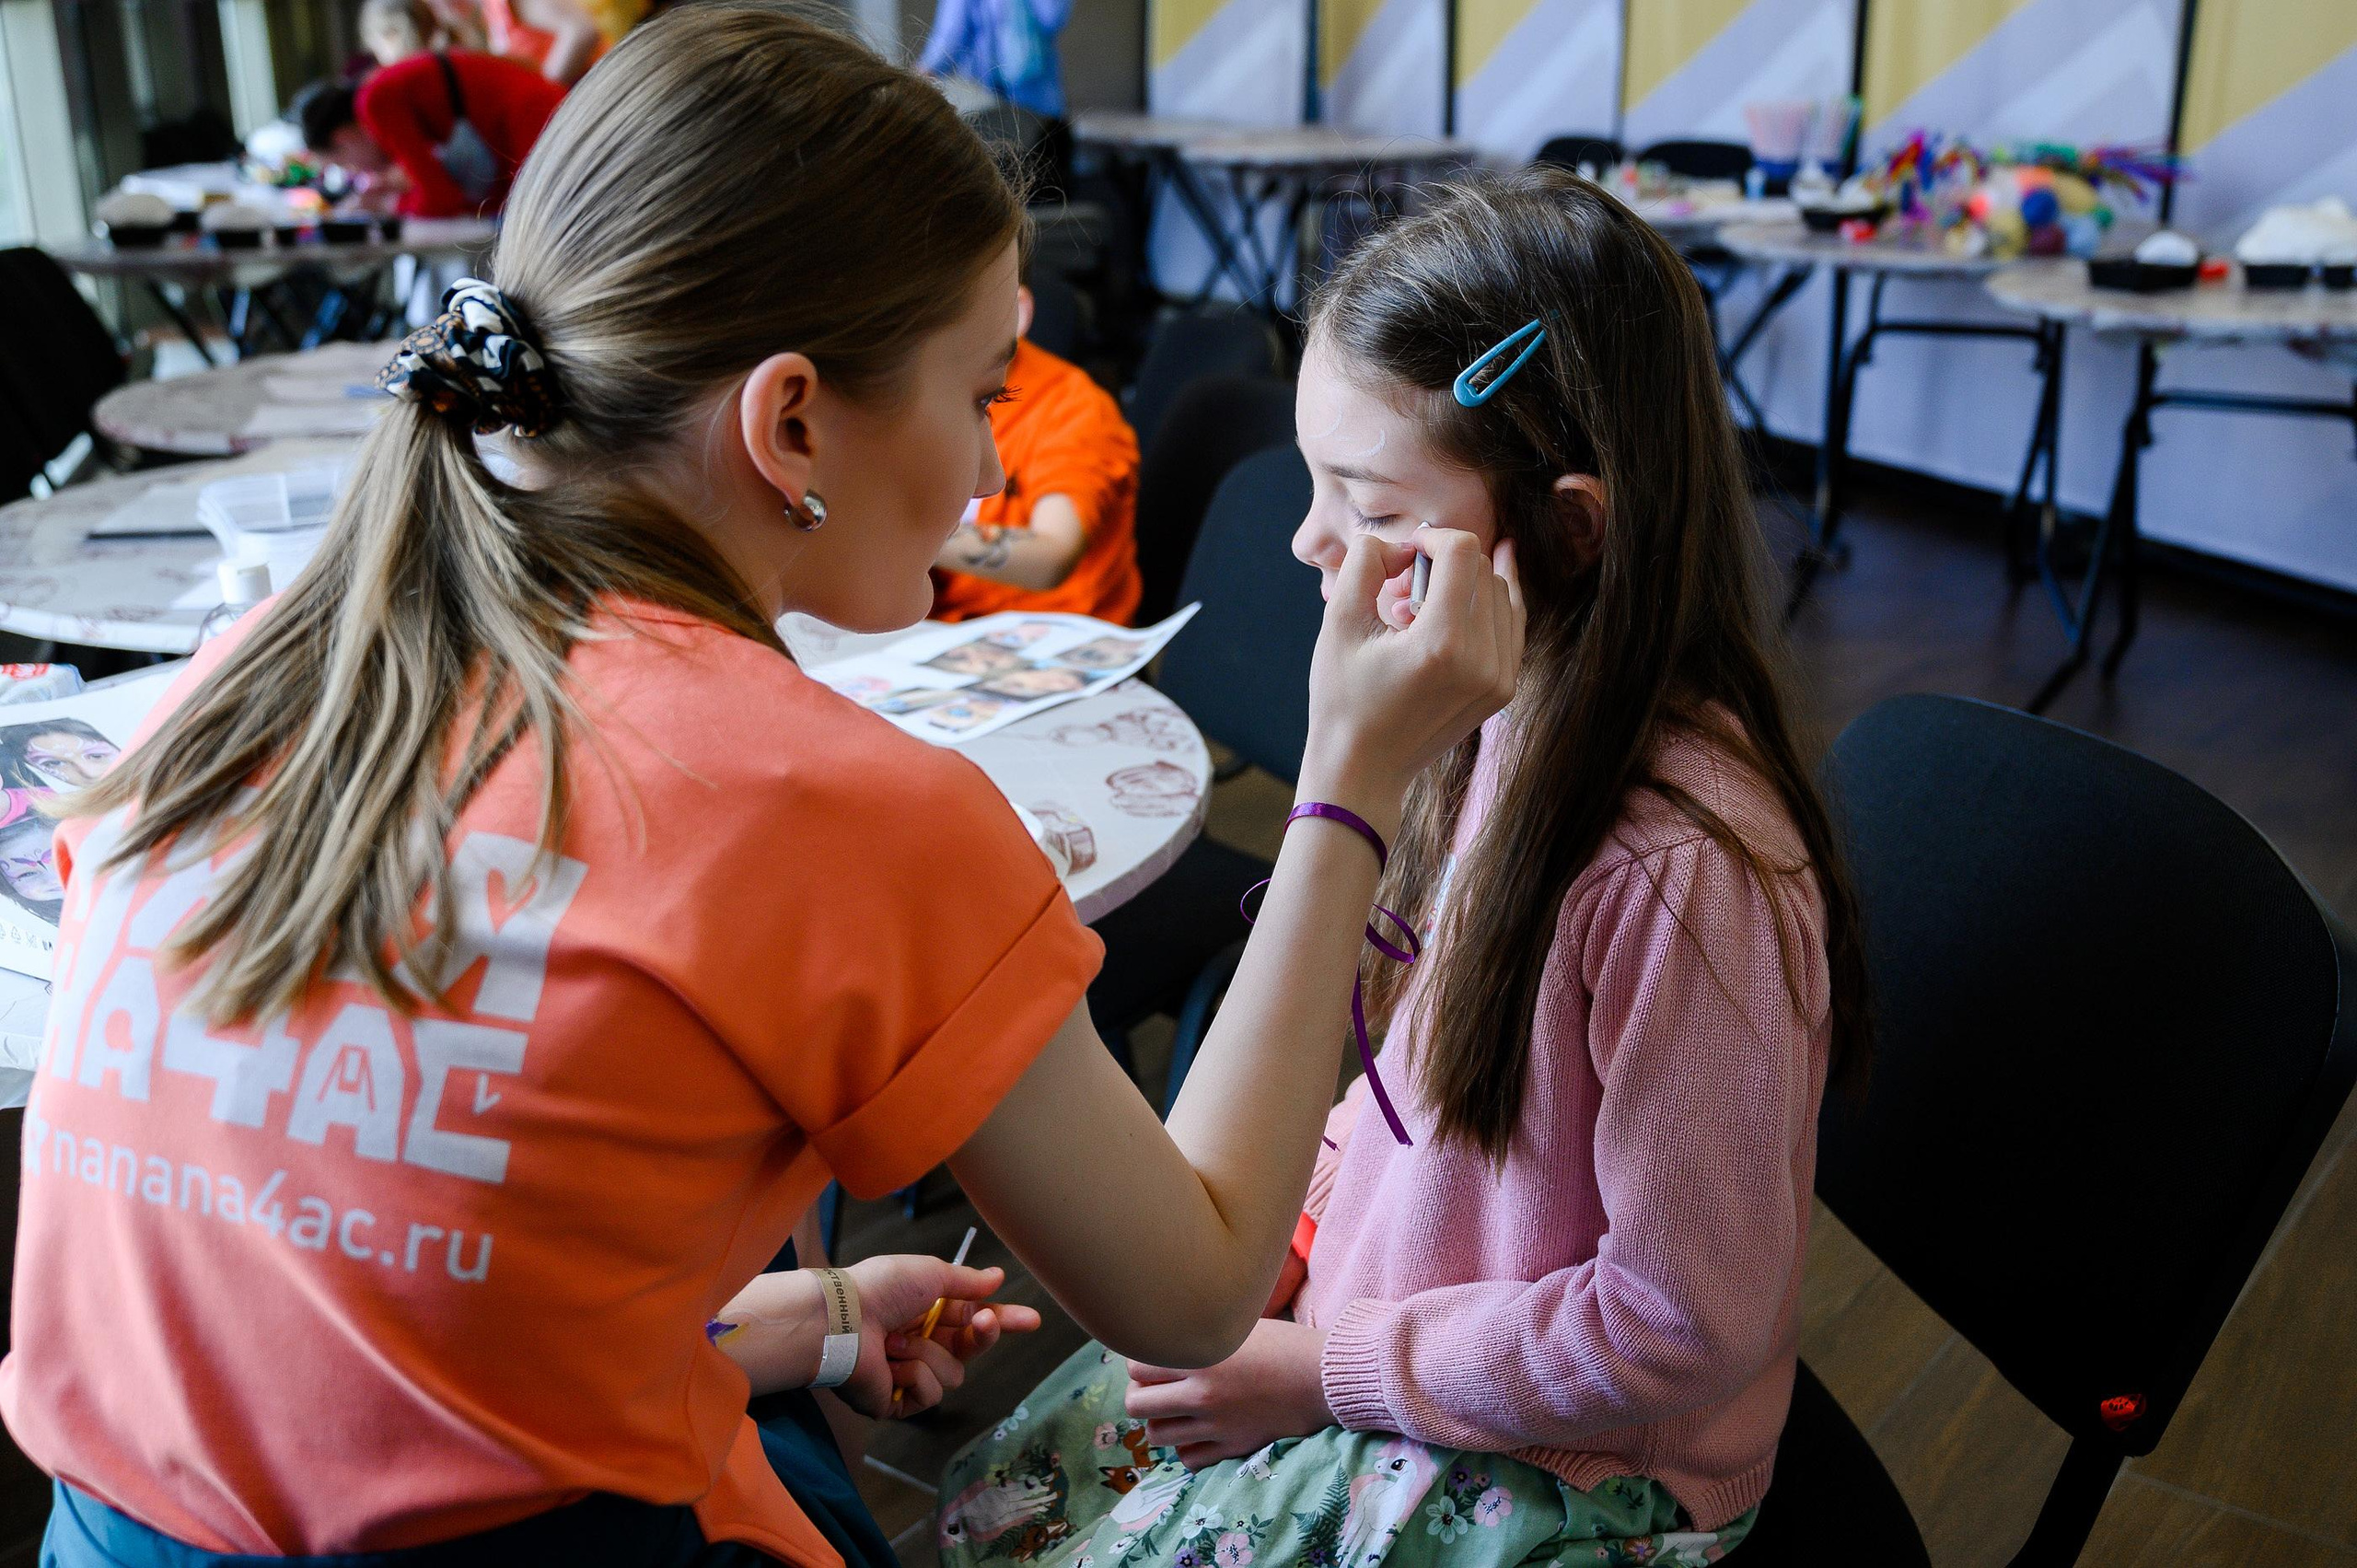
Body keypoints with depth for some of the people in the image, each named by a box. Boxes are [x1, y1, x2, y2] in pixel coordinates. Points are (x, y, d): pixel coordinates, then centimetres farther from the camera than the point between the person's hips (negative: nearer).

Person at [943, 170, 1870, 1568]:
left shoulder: (1683, 865, -32)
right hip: (1368, 1321, 7)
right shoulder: (1516, 727, -6)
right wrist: (1292, 1229, -2)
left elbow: (1686, 1324, -24)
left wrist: (1334, 1370, -17)